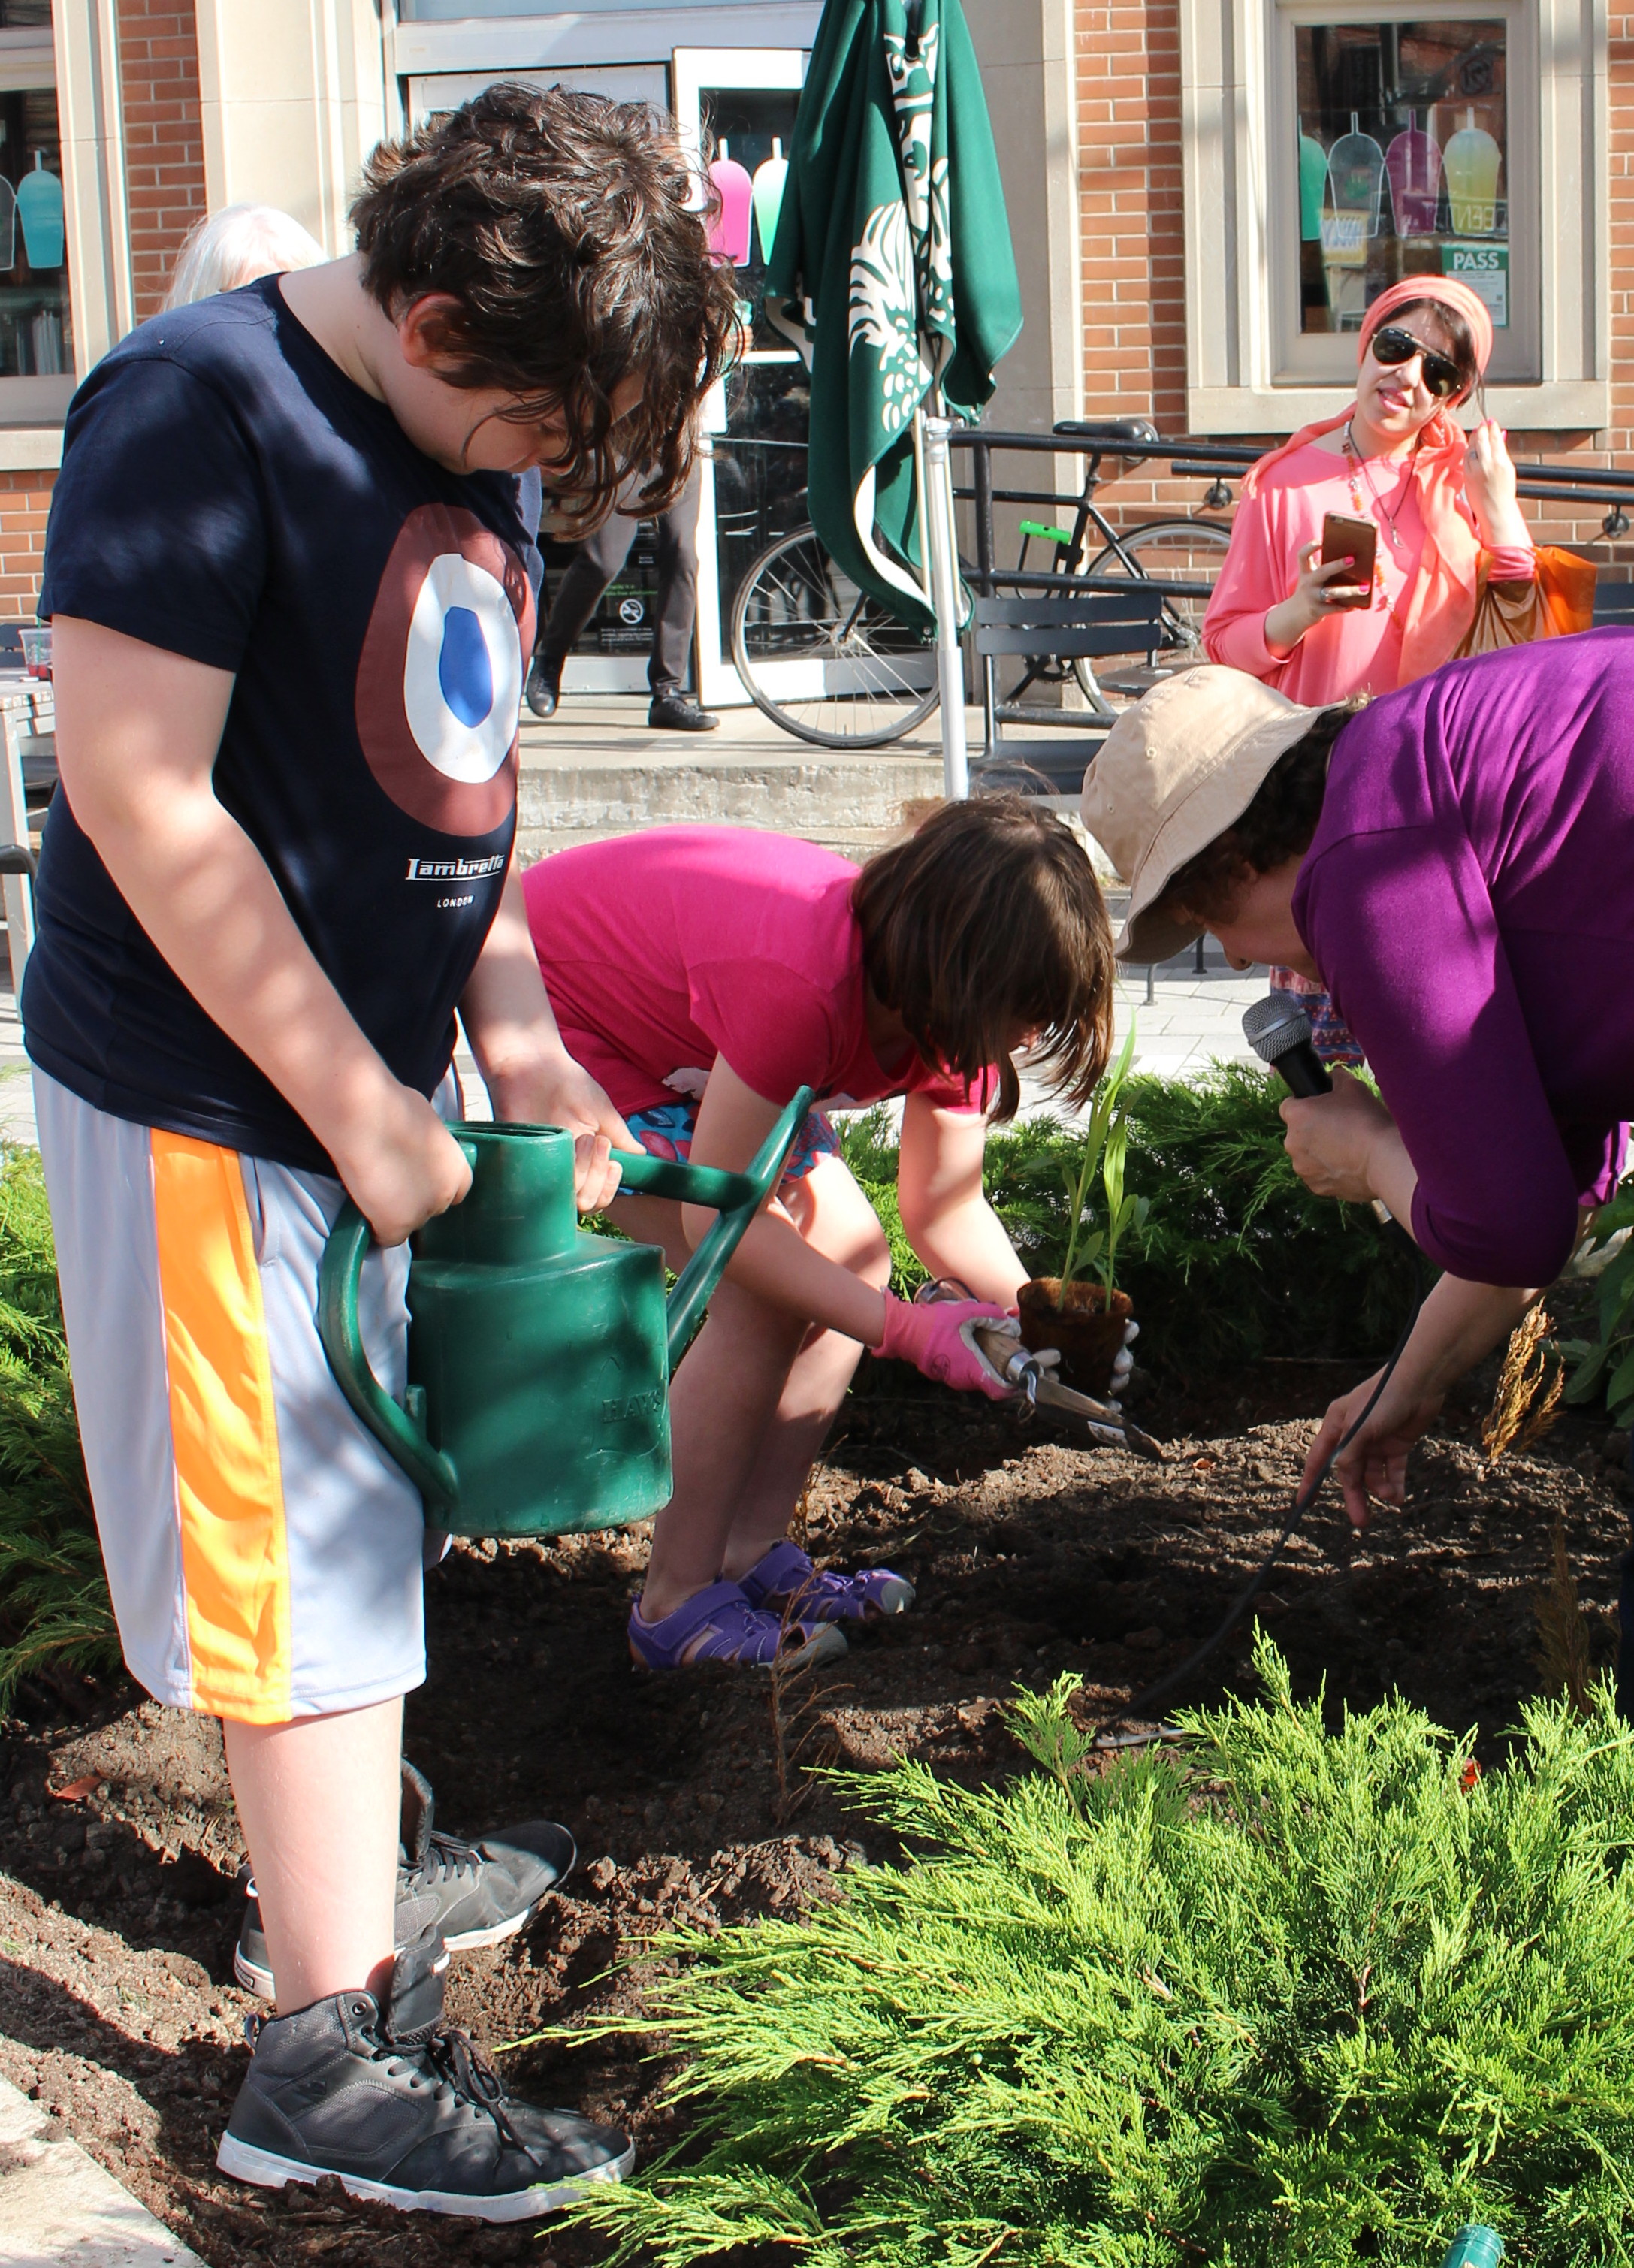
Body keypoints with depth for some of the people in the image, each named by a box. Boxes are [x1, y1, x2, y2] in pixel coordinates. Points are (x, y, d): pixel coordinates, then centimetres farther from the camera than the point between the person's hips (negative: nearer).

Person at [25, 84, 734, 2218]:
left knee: (357, 1512, 21)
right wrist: (364, 1103, -19)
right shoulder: (196, 411, -19)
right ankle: (334, 2044, 6)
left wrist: (524, 1054, 6)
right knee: (296, 1554, -3)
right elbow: (142, 796, -23)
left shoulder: (476, 461, 8)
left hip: (366, 1081, 9)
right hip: (206, 1096, -8)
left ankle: (356, 1874, 40)